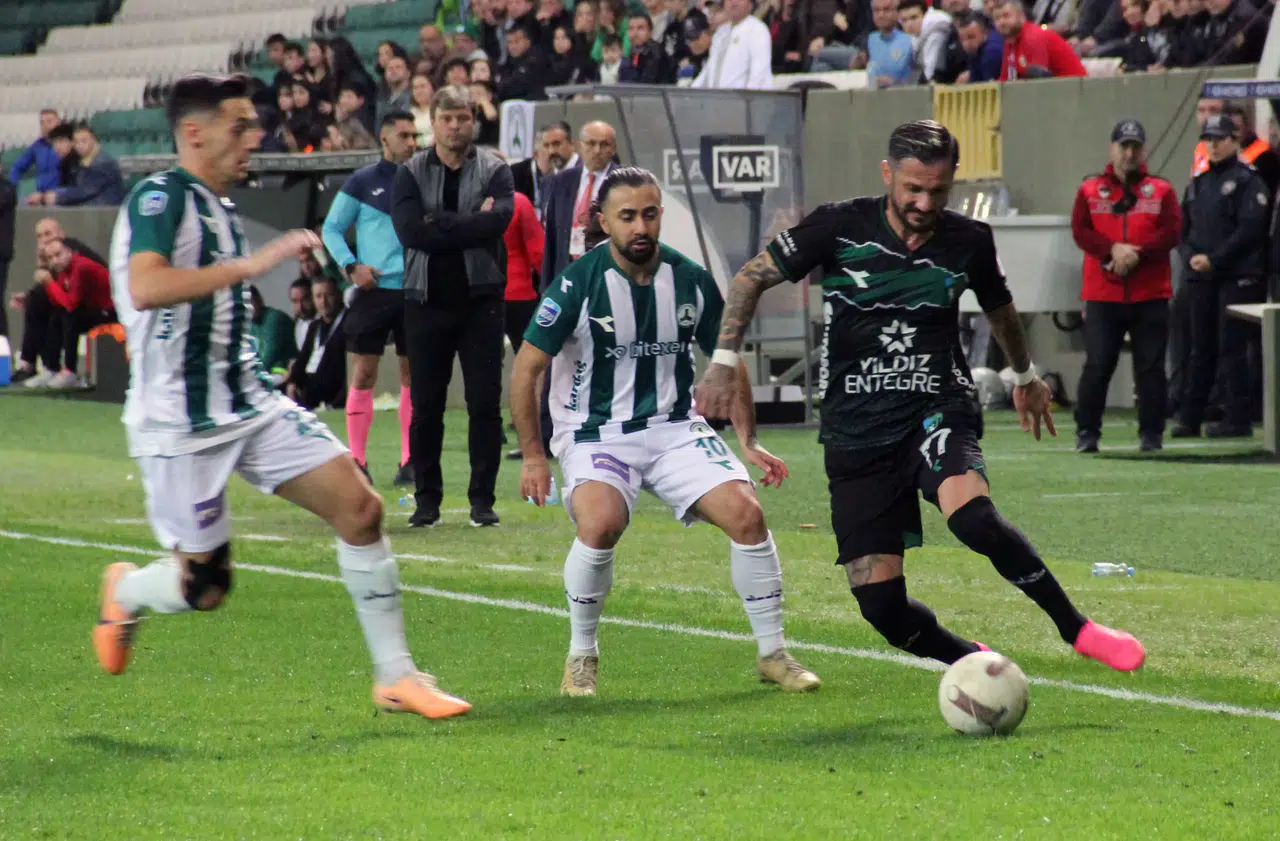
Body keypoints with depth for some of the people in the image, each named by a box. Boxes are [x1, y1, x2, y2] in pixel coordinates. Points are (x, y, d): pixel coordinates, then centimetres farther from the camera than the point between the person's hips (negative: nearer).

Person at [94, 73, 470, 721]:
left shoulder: (220, 208, 14)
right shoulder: (158, 198, -14)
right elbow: (145, 287, -33)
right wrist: (253, 263, -34)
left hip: (250, 405, 8)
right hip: (180, 424, -8)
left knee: (359, 506, -8)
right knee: (204, 588, -1)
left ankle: (395, 675, -2)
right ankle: (126, 589, 34)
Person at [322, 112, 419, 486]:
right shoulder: (362, 182, 2)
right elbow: (332, 229, 4)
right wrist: (350, 266, -9)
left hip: (415, 291, 2)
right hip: (374, 290, -2)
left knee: (413, 374, 3)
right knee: (363, 373, -3)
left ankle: (410, 461, 9)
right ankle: (357, 459, 4)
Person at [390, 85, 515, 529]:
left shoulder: (494, 170, 3)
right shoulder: (411, 173, 5)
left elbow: (499, 218, -16)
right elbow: (409, 229, -12)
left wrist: (439, 224, -14)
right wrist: (470, 224, -12)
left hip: (480, 299, -1)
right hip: (426, 300, 1)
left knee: (485, 402, -2)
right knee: (425, 405, 4)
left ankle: (482, 498, 4)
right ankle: (427, 499, 12)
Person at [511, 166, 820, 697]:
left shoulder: (691, 281, -2)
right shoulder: (579, 283, -13)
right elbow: (527, 368, -7)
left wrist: (748, 442, 7)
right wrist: (533, 455, -11)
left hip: (676, 429, 3)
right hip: (595, 433, -3)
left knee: (745, 512, -16)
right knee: (601, 523, -32)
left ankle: (773, 654, 1)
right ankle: (581, 657, -9)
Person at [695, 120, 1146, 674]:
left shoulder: (969, 241, 0)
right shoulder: (839, 228, -6)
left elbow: (999, 308, 22)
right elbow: (752, 278, 5)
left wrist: (1025, 377, 38)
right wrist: (724, 361, -6)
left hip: (938, 410, -1)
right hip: (856, 432, 1)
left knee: (971, 514, -34)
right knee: (879, 602, -9)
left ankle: (1077, 629, -19)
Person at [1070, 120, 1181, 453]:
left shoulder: (1162, 190, 9)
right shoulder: (1090, 189, 9)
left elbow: (1172, 232, -3)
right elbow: (1080, 232, -2)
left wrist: (1136, 253, -16)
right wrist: (1113, 250, -17)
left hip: (1150, 296, 0)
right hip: (1102, 296, 0)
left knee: (1151, 366, 1)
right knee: (1097, 365, -2)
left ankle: (1151, 434, 7)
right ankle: (1086, 432, 5)